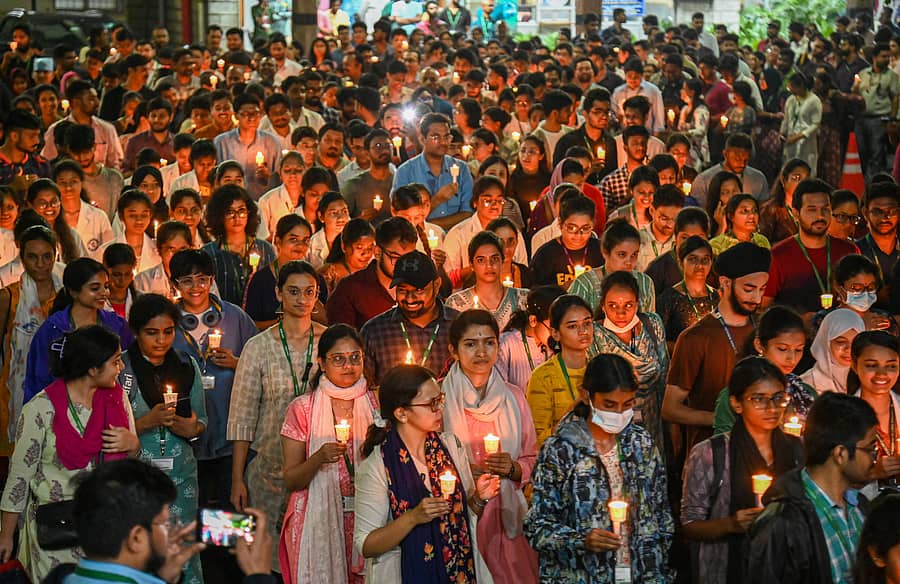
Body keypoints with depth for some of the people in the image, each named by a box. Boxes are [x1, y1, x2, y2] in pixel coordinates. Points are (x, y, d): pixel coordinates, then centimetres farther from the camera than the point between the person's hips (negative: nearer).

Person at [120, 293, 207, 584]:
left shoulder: (187, 366, 8)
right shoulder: (120, 369, -4)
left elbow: (201, 421, 16)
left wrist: (191, 427, -6)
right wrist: (148, 421, -17)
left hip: (180, 473, 3)